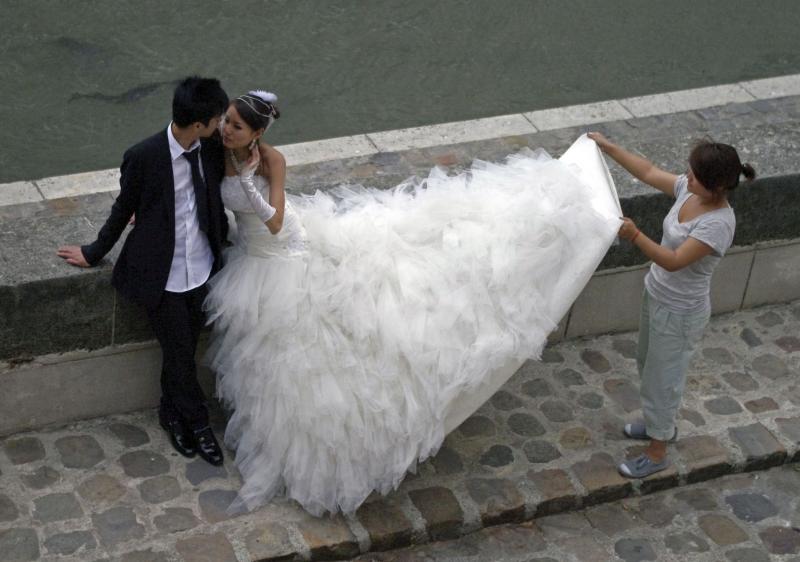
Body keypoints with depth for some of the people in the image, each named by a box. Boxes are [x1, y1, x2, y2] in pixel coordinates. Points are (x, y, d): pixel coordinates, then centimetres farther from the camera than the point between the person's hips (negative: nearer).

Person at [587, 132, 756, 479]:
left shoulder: (718, 223, -31)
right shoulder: (690, 191, -9)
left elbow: (675, 262, -36)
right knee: (649, 366, 27)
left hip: (680, 313, -9)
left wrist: (635, 237, -46)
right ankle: (662, 424, 51)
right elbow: (648, 172, 4)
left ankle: (657, 453, 27)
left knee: (662, 379, 8)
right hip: (657, 296, 9)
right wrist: (607, 147, 3)